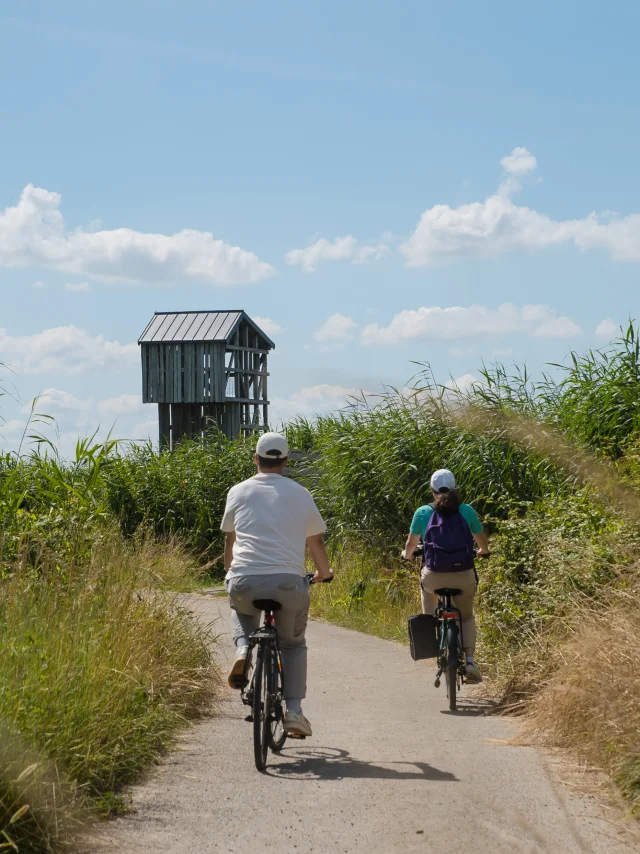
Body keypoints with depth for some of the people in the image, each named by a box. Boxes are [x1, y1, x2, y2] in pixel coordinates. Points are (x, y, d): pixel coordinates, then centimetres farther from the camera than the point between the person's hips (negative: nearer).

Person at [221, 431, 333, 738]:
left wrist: (230, 571, 42)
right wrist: (324, 572, 38)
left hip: (245, 581, 1)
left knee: (241, 609, 36)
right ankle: (294, 709, 3)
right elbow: (316, 542, 18)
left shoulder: (238, 492, 12)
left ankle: (243, 649, 7)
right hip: (288, 582, -1)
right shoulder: (299, 494, 11)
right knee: (293, 644, 20)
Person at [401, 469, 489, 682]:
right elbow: (483, 543, 14)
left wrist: (407, 555, 35)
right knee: (466, 617, 22)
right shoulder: (467, 511, 2)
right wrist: (482, 552, 37)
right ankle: (470, 660, 1)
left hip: (434, 577, -1)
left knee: (426, 584, 33)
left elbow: (411, 544, 13)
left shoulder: (423, 513, 0)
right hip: (464, 577, 1)